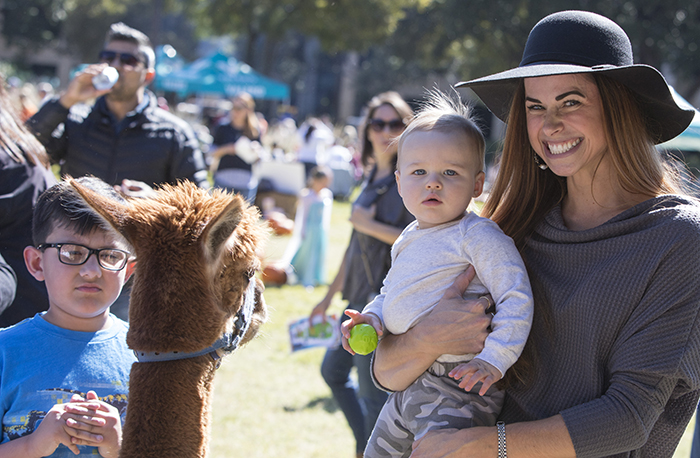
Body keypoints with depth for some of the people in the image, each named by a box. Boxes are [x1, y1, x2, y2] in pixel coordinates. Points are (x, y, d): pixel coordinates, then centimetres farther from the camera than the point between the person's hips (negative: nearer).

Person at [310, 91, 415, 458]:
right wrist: (330, 295, 23)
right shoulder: (373, 178, 11)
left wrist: (371, 225, -18)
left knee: (374, 391, -5)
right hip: (360, 297, 9)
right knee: (333, 371, 21)